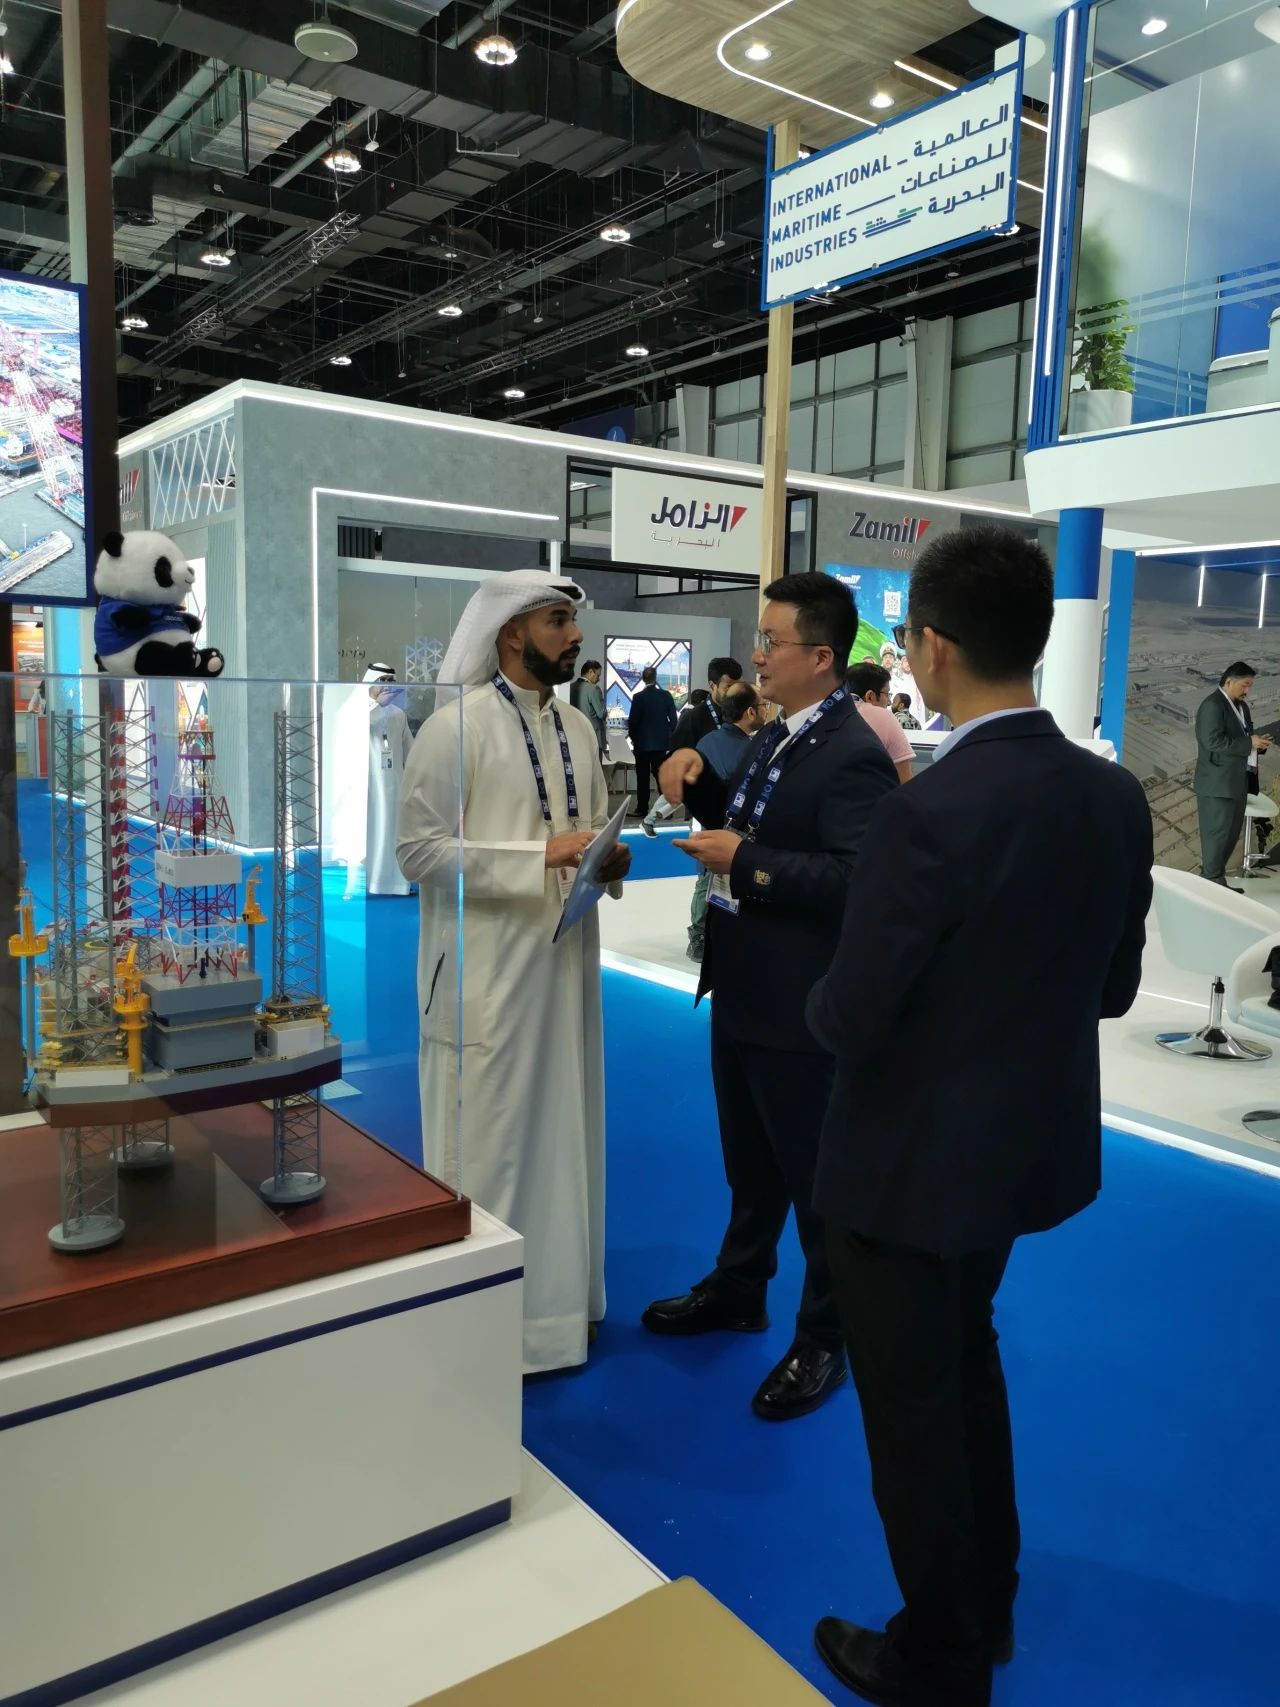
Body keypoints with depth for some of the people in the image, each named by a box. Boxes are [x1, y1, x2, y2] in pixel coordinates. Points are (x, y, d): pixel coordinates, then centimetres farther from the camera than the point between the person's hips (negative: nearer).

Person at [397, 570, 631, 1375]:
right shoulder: (454, 726, -12)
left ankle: (558, 1296, 35)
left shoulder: (578, 726, 10)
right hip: (488, 968, -7)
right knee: (488, 1143, 3)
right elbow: (419, 850, -16)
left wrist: (610, 858, -5)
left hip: (565, 958, 7)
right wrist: (540, 856, -21)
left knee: (562, 1132, 17)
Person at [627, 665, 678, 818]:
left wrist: (632, 736, 7)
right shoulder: (666, 695, -3)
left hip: (642, 742, -3)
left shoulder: (638, 697, -12)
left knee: (643, 776, 5)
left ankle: (642, 808, 7)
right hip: (661, 742, 3)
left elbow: (633, 720, -9)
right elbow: (673, 719, -1)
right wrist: (668, 736, 11)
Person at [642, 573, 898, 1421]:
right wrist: (700, 776, 1)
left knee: (817, 1176, 9)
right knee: (749, 1160, 25)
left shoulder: (854, 755, -21)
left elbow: (854, 880, -29)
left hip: (799, 1006, -9)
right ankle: (737, 1288, 45)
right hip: (741, 988, 9)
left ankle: (822, 1342, 28)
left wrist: (743, 862, -26)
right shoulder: (777, 735, 8)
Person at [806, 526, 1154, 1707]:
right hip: (1030, 1141, 7)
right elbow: (1112, 988, 3)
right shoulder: (1117, 796, -6)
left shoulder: (929, 814, -28)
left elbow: (845, 1022, -23)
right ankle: (988, 1602, 50)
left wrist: (830, 999, -1)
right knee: (966, 1358, 30)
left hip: (913, 1162, -7)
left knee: (912, 1412, 15)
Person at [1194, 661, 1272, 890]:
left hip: (1237, 781, 9)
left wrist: (1257, 743, 0)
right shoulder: (1212, 705, -13)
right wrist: (1249, 743, -19)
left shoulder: (1241, 706, 16)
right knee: (1217, 834, -4)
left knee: (1231, 834, 12)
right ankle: (1213, 884, 1)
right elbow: (1214, 742, -22)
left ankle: (1215, 878, 20)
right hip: (1218, 783, -9)